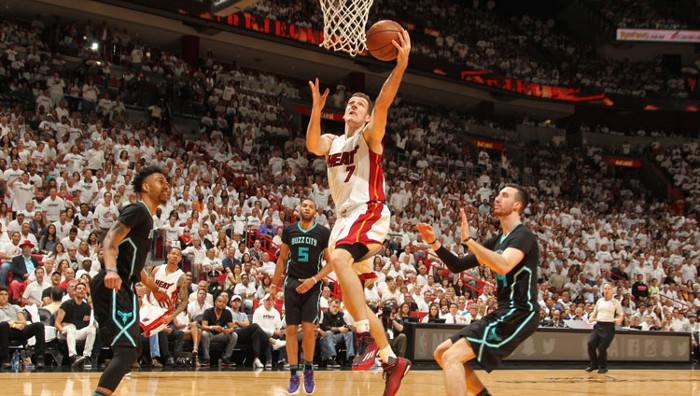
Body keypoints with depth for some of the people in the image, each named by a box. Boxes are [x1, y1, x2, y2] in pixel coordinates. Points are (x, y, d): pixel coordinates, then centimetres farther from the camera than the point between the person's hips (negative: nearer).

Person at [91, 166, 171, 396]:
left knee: (126, 350, 17)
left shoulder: (146, 218, 22)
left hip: (123, 289, 11)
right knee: (127, 350, -21)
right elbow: (110, 240, -22)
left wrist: (153, 288, 40)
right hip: (113, 288, -11)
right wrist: (110, 270, -39)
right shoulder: (137, 210, -7)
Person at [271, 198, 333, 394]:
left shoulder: (324, 233, -3)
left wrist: (313, 280, -14)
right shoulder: (289, 230, 5)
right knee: (291, 330, 0)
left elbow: (330, 263, -2)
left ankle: (308, 369, 12)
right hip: (292, 283, 2)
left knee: (308, 330, -10)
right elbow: (282, 259, 14)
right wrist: (274, 284, 11)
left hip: (312, 285, -2)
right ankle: (293, 374, 8)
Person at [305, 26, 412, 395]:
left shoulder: (370, 135, 3)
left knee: (339, 258, -35)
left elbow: (383, 103, -16)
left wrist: (401, 63, -30)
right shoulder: (332, 142, 19)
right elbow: (312, 145, -6)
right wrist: (317, 108, -17)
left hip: (369, 213, -8)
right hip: (344, 217, 8)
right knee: (351, 295, 6)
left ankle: (366, 338, -37)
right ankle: (392, 360, 15)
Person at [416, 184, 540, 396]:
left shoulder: (523, 235, -9)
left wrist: (468, 239, -27)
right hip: (504, 312, 10)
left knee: (452, 357, -20)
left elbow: (503, 266, -30)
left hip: (519, 314, -10)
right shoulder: (497, 240, 18)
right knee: (442, 353, 12)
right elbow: (458, 266, 19)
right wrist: (434, 243, 5)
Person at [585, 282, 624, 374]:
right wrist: (591, 317, 5)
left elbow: (621, 315, 4)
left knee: (602, 348, -8)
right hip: (598, 325, 4)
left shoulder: (616, 302, 3)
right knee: (591, 344, -9)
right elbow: (594, 312, 25)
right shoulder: (599, 301, 16)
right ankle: (594, 364, 9)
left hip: (609, 326, -4)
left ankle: (602, 367, 12)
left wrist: (619, 319, -18)